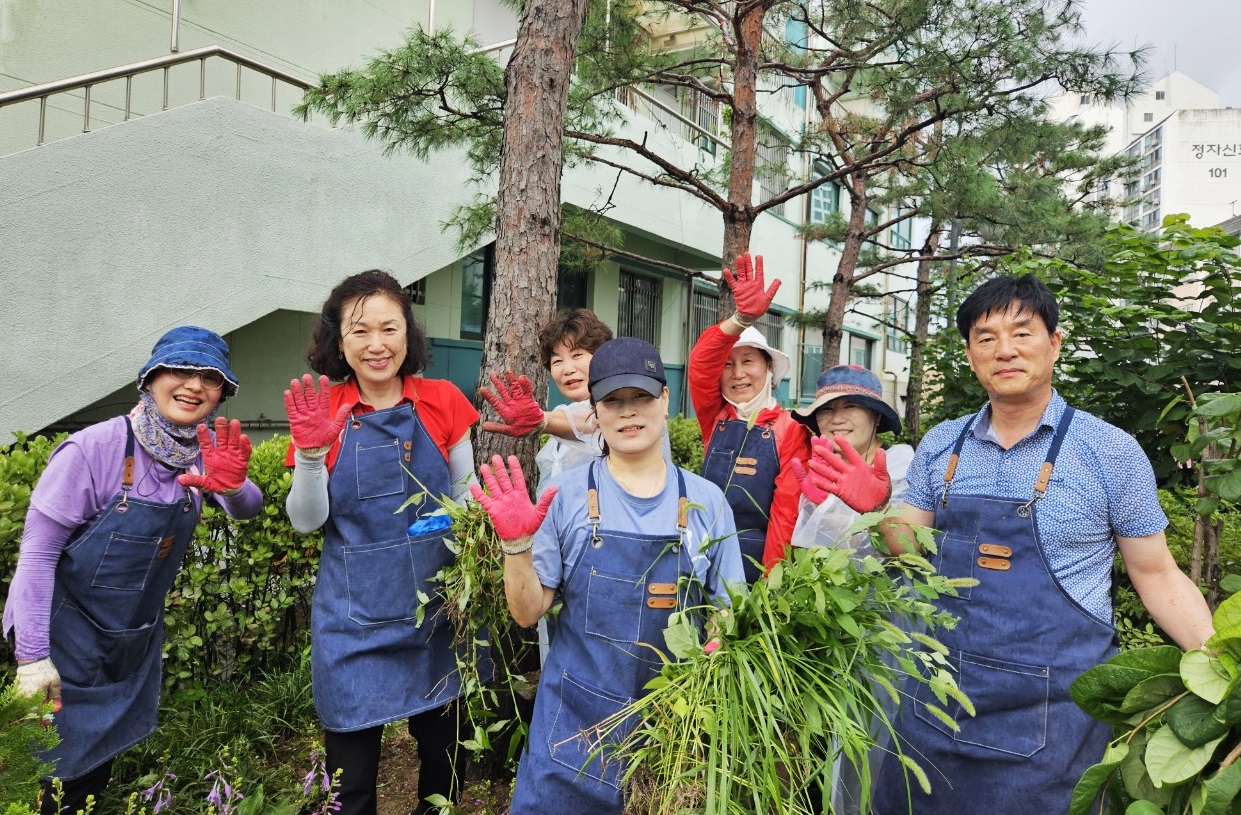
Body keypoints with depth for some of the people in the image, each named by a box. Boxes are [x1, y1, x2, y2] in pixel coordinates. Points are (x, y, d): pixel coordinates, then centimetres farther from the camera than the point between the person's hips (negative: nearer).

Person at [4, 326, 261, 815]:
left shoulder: (204, 451, -8)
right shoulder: (95, 448, -24)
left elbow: (247, 510, -8)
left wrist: (233, 486, -31)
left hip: (140, 640, 5)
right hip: (71, 636, -5)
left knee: (104, 758, 22)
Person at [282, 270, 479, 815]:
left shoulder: (443, 402, -4)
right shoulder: (322, 411, -4)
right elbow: (306, 520, -3)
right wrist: (311, 451, -19)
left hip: (436, 607, 1)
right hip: (355, 616, -1)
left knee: (443, 753, 17)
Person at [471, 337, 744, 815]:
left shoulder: (707, 502, -2)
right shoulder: (566, 497, -5)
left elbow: (727, 613, 6)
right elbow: (528, 612, -4)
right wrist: (517, 545, -19)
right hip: (576, 721, -1)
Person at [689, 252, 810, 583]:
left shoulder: (791, 430, -4)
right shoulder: (714, 417, 4)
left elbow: (788, 509, -8)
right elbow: (700, 363, -13)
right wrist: (742, 318, -28)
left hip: (758, 555, -3)